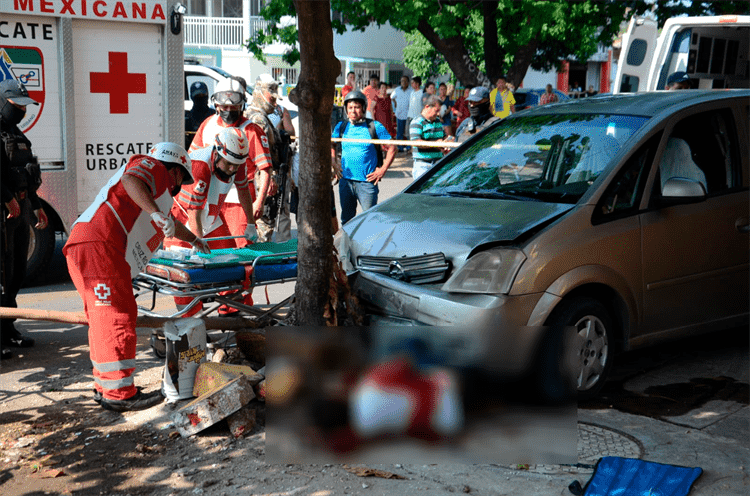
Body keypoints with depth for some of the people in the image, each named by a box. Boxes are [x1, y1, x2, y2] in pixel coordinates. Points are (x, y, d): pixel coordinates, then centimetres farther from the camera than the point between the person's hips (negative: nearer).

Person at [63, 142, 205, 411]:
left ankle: (105, 387, 19)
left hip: (83, 249, 11)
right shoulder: (152, 166, 7)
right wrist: (155, 211, -30)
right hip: (98, 244, -11)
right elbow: (131, 180, -17)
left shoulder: (159, 190, 36)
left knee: (104, 318, 13)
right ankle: (118, 393, -13)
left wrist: (193, 239, 67)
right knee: (116, 317, -12)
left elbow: (170, 222, 53)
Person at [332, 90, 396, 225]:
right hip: (346, 181, 4)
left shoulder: (375, 126, -2)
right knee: (346, 219, 12)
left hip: (367, 182, -4)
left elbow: (391, 148, 2)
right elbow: (330, 144, 24)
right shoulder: (341, 126, 8)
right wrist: (334, 164, 11)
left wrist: (383, 170, -5)